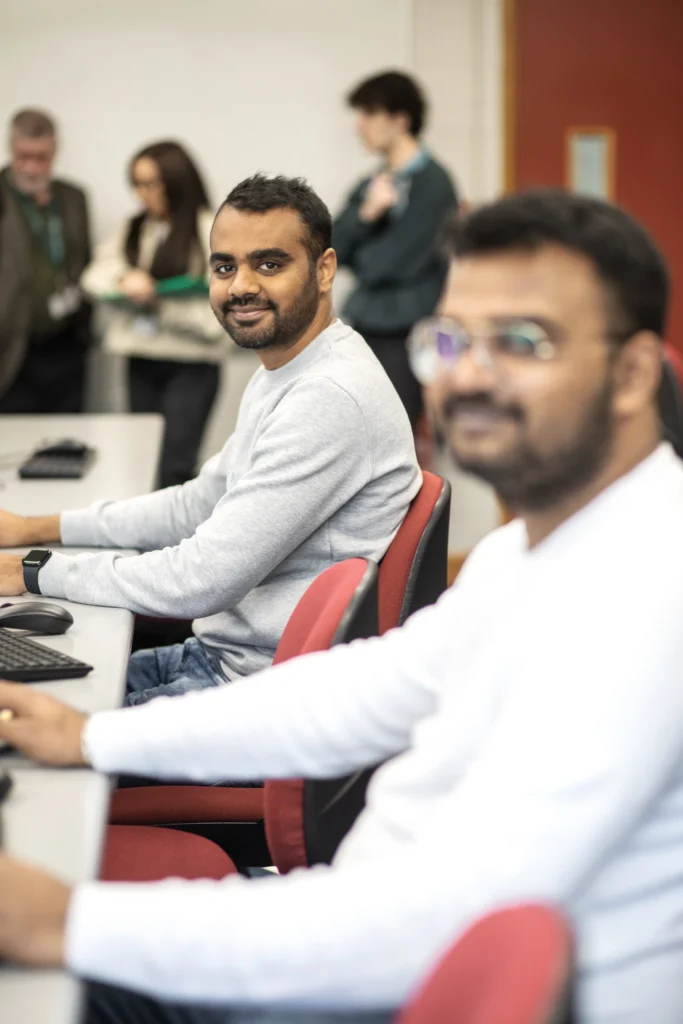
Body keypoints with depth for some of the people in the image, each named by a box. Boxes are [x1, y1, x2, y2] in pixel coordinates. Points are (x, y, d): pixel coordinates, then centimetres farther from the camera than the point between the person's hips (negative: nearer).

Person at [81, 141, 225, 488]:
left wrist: (160, 299, -14)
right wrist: (125, 280, -14)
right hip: (142, 361, 6)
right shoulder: (131, 230, 13)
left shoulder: (210, 229, -5)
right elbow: (96, 275, 6)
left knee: (173, 468, -14)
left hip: (191, 364, -6)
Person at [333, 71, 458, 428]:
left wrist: (356, 258, 2)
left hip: (406, 335, -8)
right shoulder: (372, 184, 11)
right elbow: (333, 247, 3)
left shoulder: (432, 183, -11)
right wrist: (366, 214, -13)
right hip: (365, 329, 8)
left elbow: (397, 260, -17)